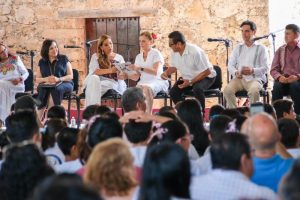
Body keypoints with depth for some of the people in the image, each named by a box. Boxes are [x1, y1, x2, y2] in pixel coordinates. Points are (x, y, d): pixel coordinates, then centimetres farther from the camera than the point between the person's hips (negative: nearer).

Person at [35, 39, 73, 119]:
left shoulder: (64, 59, 9)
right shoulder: (42, 62, 14)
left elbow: (70, 76, 3)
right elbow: (37, 79, 11)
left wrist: (59, 79, -16)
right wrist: (46, 79, -12)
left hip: (64, 84, -2)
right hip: (46, 85, 2)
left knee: (55, 89, -39)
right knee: (42, 89, -36)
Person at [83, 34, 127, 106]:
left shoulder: (119, 57, 13)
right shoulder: (95, 57, 12)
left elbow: (121, 77, 2)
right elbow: (93, 72, -7)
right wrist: (110, 70, -21)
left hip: (112, 83, -1)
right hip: (96, 82, 1)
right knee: (93, 78, -34)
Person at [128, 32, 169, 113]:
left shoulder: (156, 54, 1)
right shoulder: (138, 57, 19)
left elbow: (156, 71, -15)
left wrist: (140, 68, -26)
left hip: (157, 81, -4)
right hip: (143, 81, 4)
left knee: (146, 88, -38)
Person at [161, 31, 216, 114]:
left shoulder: (195, 52, -29)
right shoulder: (174, 53, -8)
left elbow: (207, 71, -26)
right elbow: (173, 67, 13)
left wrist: (190, 82, -30)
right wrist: (166, 73, -11)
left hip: (205, 77, -7)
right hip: (187, 77, 7)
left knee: (197, 88, -36)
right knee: (173, 92, -12)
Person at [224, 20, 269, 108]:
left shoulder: (261, 48, 9)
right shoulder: (238, 48, 20)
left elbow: (265, 68, 2)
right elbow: (230, 65, 14)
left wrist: (253, 70, -17)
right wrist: (236, 72, -9)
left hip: (255, 78, -3)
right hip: (239, 78, 3)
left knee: (254, 90, -37)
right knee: (227, 90, -28)